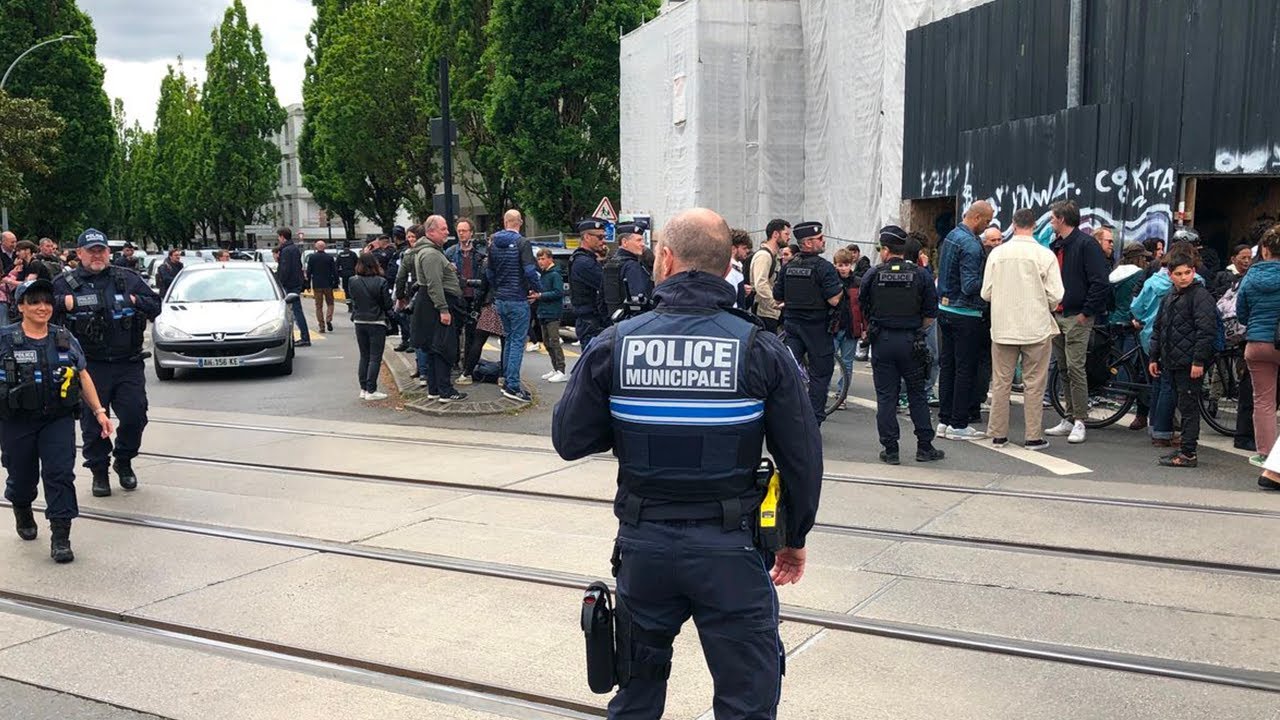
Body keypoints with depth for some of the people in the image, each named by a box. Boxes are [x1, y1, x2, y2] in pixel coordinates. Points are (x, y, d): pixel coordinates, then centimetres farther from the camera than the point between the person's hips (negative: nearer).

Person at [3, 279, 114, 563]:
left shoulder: (65, 339, 6)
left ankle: (61, 537, -4)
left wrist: (99, 411, 7)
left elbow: (84, 376, 12)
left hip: (58, 420, 1)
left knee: (60, 474, -8)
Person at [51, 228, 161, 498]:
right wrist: (64, 303, -15)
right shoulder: (64, 283, 5)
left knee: (135, 416, 0)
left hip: (128, 364, 1)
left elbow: (155, 306, 11)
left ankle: (123, 462, 24)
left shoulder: (128, 279, 9)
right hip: (89, 367, -1)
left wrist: (135, 301, -6)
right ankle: (99, 471, 21)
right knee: (92, 423, 5)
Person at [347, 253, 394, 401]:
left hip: (359, 322, 4)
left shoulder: (352, 282, -5)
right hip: (376, 323, -4)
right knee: (375, 358, 1)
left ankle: (363, 388, 16)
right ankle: (371, 391, -2)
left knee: (364, 357, 15)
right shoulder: (380, 282, -15)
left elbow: (353, 300, 7)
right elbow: (387, 304, -9)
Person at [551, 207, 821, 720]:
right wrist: (795, 538, 10)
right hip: (731, 544, -2)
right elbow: (802, 459, -4)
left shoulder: (613, 344, -7)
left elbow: (568, 440, -2)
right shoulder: (762, 350, -8)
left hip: (643, 542, 2)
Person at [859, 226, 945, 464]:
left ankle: (890, 450, 6)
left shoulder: (872, 275, -4)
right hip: (911, 341, 0)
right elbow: (931, 313, -2)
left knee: (885, 397, 5)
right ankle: (924, 447, 12)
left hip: (881, 340, 0)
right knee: (917, 395, 10)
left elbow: (863, 308, 5)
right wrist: (916, 330, 14)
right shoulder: (921, 275, -3)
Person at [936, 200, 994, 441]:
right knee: (966, 369, -2)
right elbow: (970, 286, -23)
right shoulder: (970, 244, -19)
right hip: (965, 315, -9)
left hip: (945, 310, 9)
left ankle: (944, 420, 16)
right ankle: (958, 424, 1)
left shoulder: (951, 236, 11)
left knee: (947, 365, 12)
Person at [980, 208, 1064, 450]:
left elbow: (986, 293, 0)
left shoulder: (997, 253, -3)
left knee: (1001, 382, 10)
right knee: (1034, 384, 6)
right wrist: (1044, 308, 13)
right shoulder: (1044, 255, -9)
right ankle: (1033, 436, 10)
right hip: (1036, 327, -2)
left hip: (1003, 328, 2)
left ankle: (998, 434, 15)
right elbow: (1055, 296, -8)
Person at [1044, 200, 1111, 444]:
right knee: (1063, 369, 11)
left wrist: (1086, 312, -15)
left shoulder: (1086, 244, -11)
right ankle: (1069, 419, 17)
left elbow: (1100, 282, -16)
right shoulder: (1056, 245, 15)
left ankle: (1079, 421, -4)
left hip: (1077, 317, -8)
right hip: (1057, 315, 9)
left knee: (1075, 368, -9)